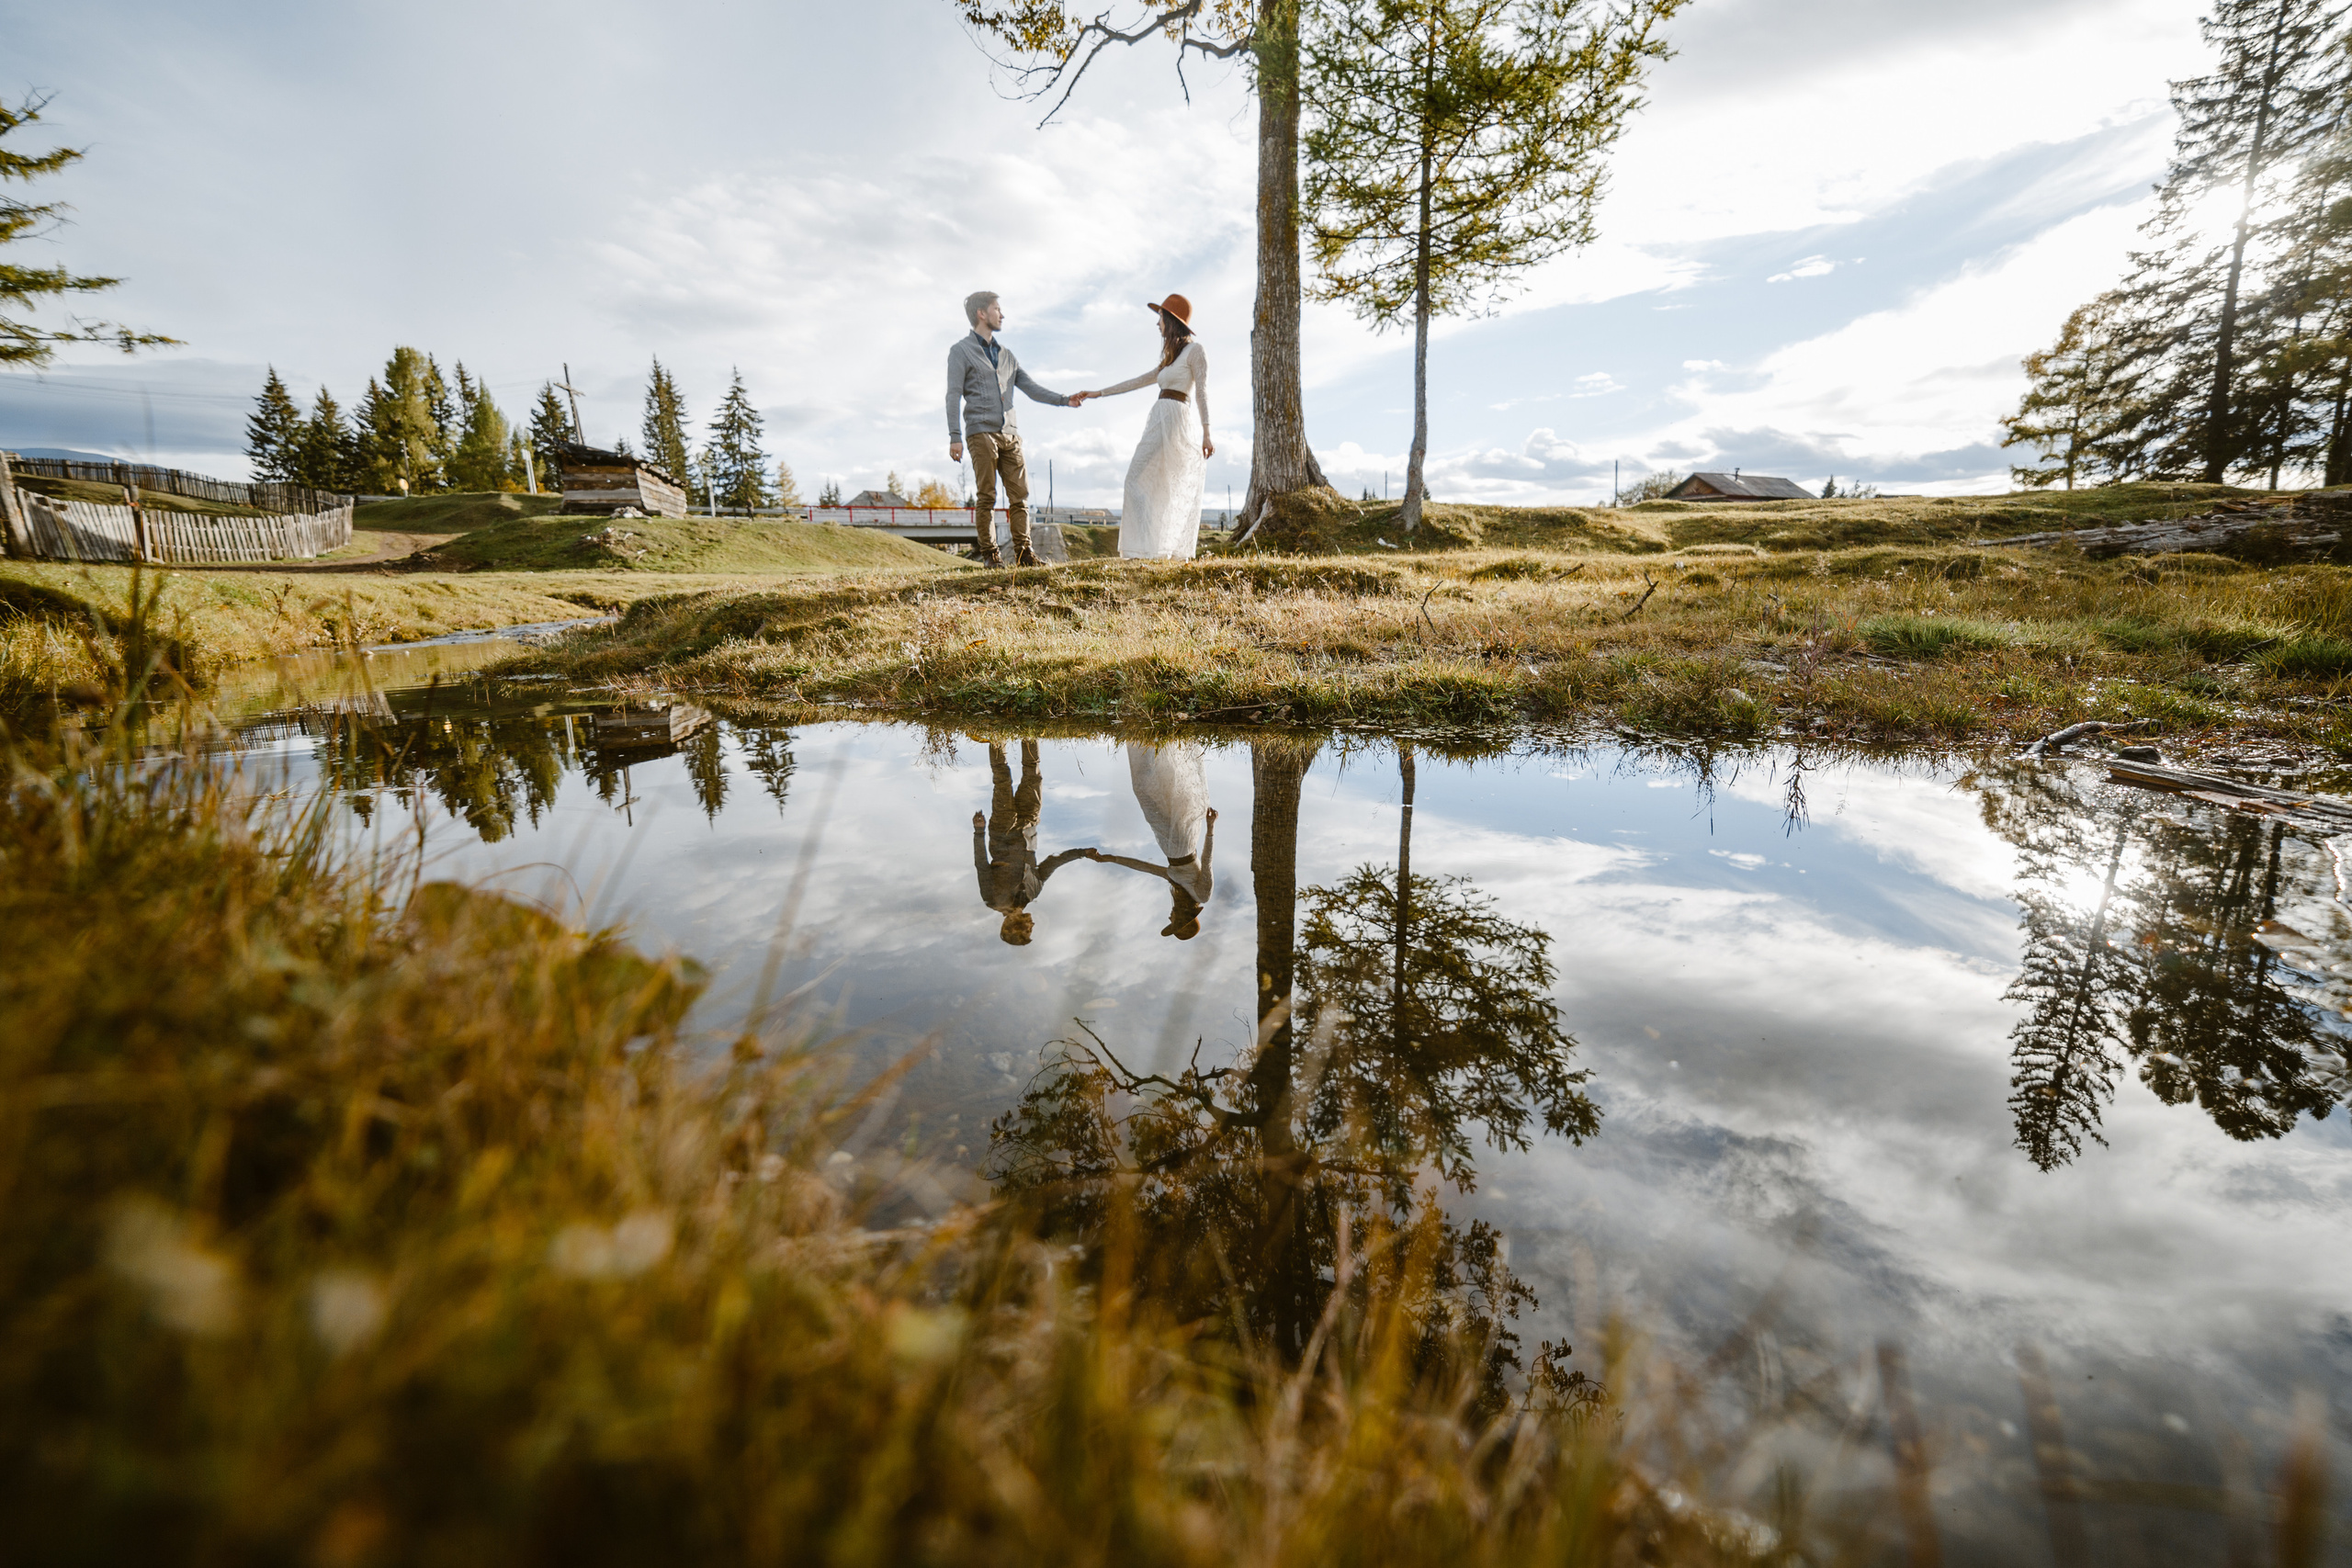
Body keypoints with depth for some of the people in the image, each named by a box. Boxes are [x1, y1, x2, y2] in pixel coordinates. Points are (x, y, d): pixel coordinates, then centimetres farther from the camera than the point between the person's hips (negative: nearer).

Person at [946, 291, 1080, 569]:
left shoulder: (1005, 353, 23)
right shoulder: (961, 351, 6)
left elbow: (1031, 387, 18)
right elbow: (954, 395, -1)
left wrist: (1064, 400, 4)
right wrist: (955, 437, -11)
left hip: (1010, 433, 5)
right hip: (981, 432, -5)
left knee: (1020, 494, -2)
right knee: (986, 496, -8)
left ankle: (1023, 552, 0)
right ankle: (988, 554, -3)